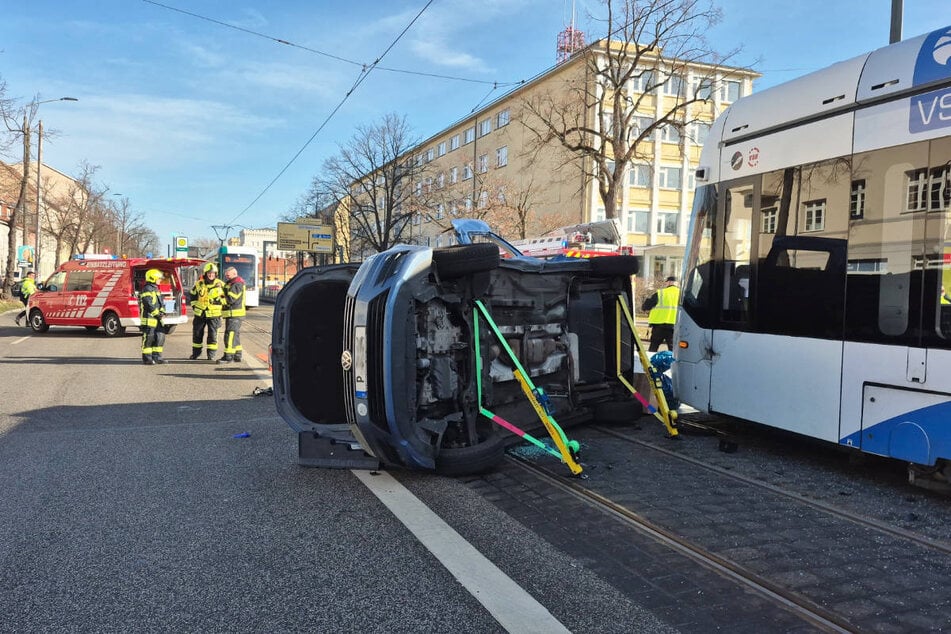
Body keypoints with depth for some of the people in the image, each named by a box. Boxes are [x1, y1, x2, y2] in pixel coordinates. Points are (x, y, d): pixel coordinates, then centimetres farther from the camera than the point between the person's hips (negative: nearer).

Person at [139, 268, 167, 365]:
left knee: (160, 337, 10)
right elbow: (149, 304, -20)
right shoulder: (147, 289, -12)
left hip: (157, 319, 10)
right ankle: (147, 358, 1)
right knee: (148, 338, -5)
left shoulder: (156, 289, 19)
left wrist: (162, 312, 5)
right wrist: (157, 313, -15)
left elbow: (161, 302, 21)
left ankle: (157, 357, 16)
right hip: (149, 318, -10)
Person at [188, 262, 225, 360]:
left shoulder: (220, 285, -5)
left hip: (214, 315, -3)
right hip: (200, 314, 3)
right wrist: (194, 306, 12)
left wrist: (221, 306, 2)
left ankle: (211, 355, 9)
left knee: (213, 335, -1)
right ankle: (196, 352, 27)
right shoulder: (199, 284, 2)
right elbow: (192, 294, 18)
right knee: (197, 333, 12)